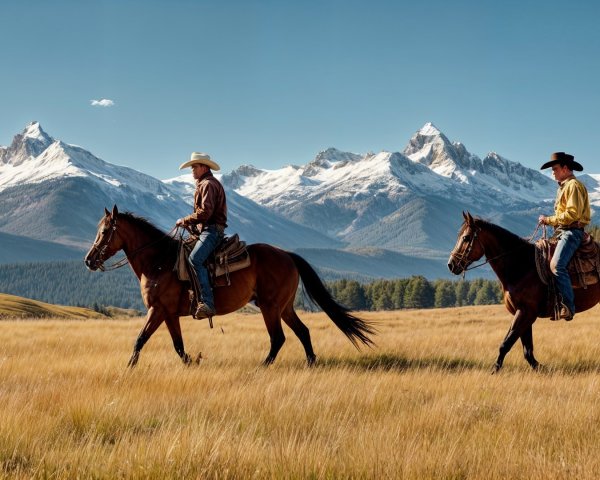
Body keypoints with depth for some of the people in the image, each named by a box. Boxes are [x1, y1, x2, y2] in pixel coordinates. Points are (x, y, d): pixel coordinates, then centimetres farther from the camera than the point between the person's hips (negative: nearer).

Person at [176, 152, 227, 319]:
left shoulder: (208, 184, -9)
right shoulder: (203, 184, 25)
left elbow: (205, 212, -20)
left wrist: (185, 221, -11)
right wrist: (190, 223, 15)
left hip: (212, 230, -11)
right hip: (206, 230, 11)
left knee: (195, 259, -28)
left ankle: (207, 303, -37)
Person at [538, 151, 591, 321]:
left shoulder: (574, 186, -8)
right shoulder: (563, 187, 24)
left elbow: (572, 214, -19)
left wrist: (549, 220, -13)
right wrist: (550, 221, 11)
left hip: (572, 232, -11)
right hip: (562, 232, 11)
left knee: (556, 265, -28)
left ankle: (568, 306, -29)